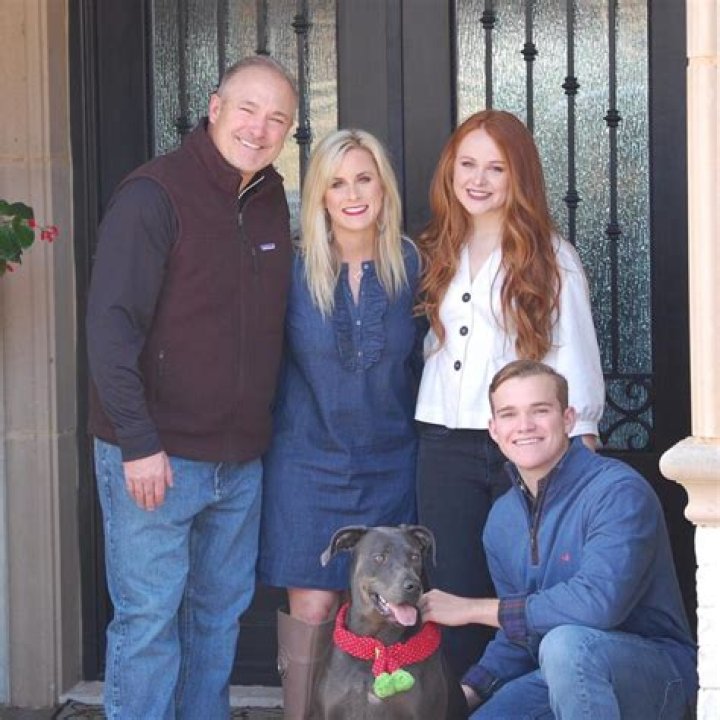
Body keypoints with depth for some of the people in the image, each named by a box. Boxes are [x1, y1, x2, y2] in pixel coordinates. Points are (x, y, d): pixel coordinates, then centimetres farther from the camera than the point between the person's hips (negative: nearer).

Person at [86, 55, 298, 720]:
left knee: (220, 612, 16)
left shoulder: (272, 203, 9)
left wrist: (265, 424, 12)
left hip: (240, 459, 7)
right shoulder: (153, 193, -12)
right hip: (154, 456, -7)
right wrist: (138, 442, -20)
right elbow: (111, 325, -17)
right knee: (149, 616, 0)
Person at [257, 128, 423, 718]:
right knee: (312, 602, -3)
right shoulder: (293, 269, -6)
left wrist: (424, 435, 8)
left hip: (389, 464, 2)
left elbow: (422, 359, 9)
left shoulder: (410, 266, 0)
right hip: (309, 462, -2)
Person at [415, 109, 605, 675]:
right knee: (454, 599, 8)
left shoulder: (551, 257, -3)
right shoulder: (437, 254, 13)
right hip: (445, 445, 5)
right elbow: (432, 343, 15)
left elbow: (575, 359, -3)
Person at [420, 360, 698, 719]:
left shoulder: (618, 491, -18)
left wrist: (475, 608, -22)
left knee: (566, 643, -35)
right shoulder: (502, 519, 6)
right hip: (561, 676, 6)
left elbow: (598, 603, -32)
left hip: (656, 673, -6)